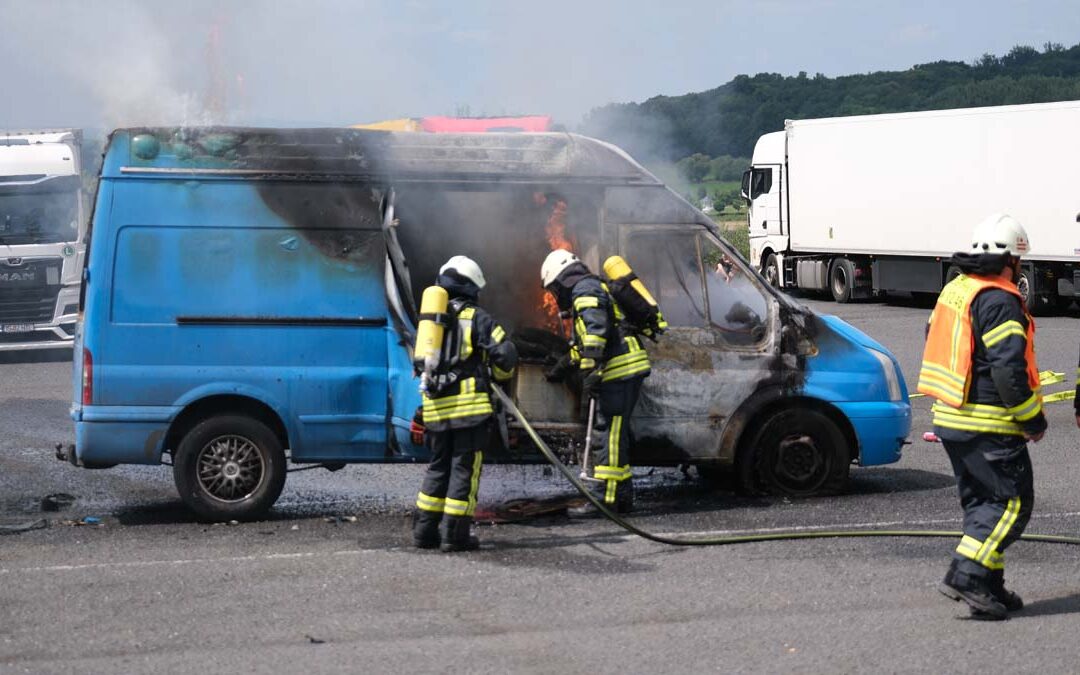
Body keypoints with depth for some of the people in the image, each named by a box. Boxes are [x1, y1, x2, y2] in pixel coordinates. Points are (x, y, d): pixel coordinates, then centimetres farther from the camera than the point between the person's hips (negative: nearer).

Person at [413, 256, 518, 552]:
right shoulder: (477, 318, -2)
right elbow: (505, 354, -9)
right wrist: (499, 375, 10)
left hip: (435, 405, 6)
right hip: (469, 404, -5)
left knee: (438, 467, 16)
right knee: (464, 468, 0)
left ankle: (424, 530, 16)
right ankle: (455, 534, -1)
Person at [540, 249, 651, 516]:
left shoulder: (585, 290, -5)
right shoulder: (592, 289, 28)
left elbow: (596, 329, -22)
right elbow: (583, 342, 41)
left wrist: (591, 371, -27)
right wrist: (564, 367, 50)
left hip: (619, 372, -10)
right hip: (626, 372, 10)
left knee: (607, 434, -11)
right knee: (616, 434, 14)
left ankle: (604, 498, -13)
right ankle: (623, 496, 19)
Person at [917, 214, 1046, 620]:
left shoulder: (954, 290, 12)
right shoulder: (999, 302, -17)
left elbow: (934, 343, 20)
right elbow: (1009, 369, -23)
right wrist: (1034, 420, -12)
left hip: (949, 418, 9)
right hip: (988, 426, -9)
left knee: (980, 502, 16)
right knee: (1012, 502, -2)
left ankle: (989, 586, 17)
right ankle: (966, 575, -10)